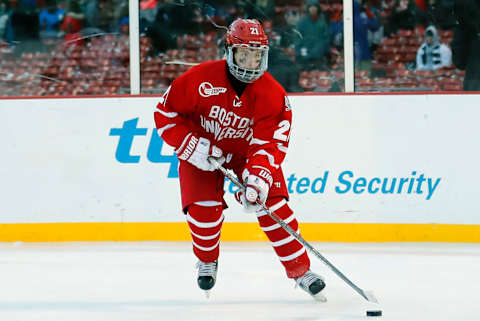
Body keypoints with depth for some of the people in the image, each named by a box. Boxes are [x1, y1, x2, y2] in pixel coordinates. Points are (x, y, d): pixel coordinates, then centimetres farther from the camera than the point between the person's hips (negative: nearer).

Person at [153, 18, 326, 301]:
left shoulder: (273, 95, -21)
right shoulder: (201, 79, -24)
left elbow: (269, 145, -26)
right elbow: (166, 113, -15)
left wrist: (258, 180, -43)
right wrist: (193, 146, -25)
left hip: (247, 153, 1)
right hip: (202, 151, -1)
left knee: (272, 205, -16)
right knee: (204, 211, -17)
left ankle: (301, 270, -3)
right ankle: (207, 260, 15)